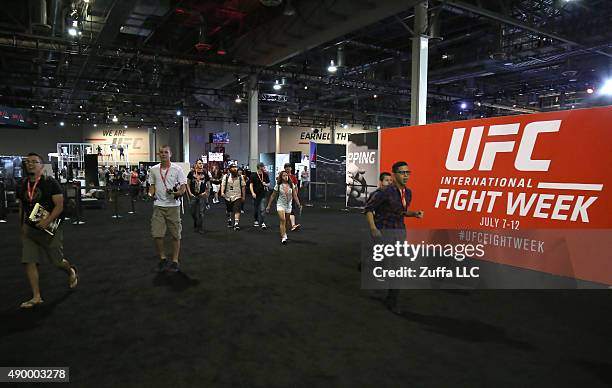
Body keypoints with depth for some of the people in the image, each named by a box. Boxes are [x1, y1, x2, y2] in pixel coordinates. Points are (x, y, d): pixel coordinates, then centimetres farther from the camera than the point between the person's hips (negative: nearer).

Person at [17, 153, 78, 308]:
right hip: (29, 229, 5)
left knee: (57, 261, 5)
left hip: (50, 228, -5)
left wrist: (47, 221, -27)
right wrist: (22, 225, 18)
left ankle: (71, 271, 39)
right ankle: (36, 297, 8)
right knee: (29, 262, -2)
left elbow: (59, 205, -15)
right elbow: (22, 207, 19)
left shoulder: (50, 182, -10)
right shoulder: (24, 185, 7)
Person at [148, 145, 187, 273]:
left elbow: (183, 187, -4)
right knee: (157, 234, -1)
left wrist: (178, 193, -25)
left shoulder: (177, 170, -3)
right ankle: (162, 258, 18)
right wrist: (150, 194, -4)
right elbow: (152, 185, 16)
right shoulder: (154, 170, 8)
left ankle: (175, 261, 14)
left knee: (176, 235, 3)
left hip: (173, 206, -2)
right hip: (158, 206, 3)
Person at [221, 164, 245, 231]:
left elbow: (243, 186, 5)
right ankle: (229, 220, 40)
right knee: (228, 210, 16)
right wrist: (222, 192, -23)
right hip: (228, 196, 1)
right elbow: (223, 185, -5)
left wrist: (243, 196, 5)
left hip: (237, 196, -1)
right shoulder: (226, 176, -1)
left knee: (237, 210, -13)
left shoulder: (240, 177, 1)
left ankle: (236, 224, -15)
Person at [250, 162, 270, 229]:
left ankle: (262, 223, -10)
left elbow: (269, 184, 13)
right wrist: (252, 193, -16)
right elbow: (251, 184, -3)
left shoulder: (265, 175, 4)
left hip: (262, 194, 0)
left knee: (262, 209, -9)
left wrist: (266, 184, -11)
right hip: (256, 195, 0)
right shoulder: (253, 175, -3)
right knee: (255, 209, 12)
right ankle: (256, 220, 30)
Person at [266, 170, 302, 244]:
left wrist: (298, 204, -9)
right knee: (282, 220, -19)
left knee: (286, 221, 13)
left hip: (289, 205, 3)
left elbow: (295, 196, 1)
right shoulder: (278, 186, -6)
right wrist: (268, 205, 3)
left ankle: (284, 234, 36)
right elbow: (273, 196, 2)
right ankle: (283, 237, -20)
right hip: (280, 205, -3)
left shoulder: (291, 185, -1)